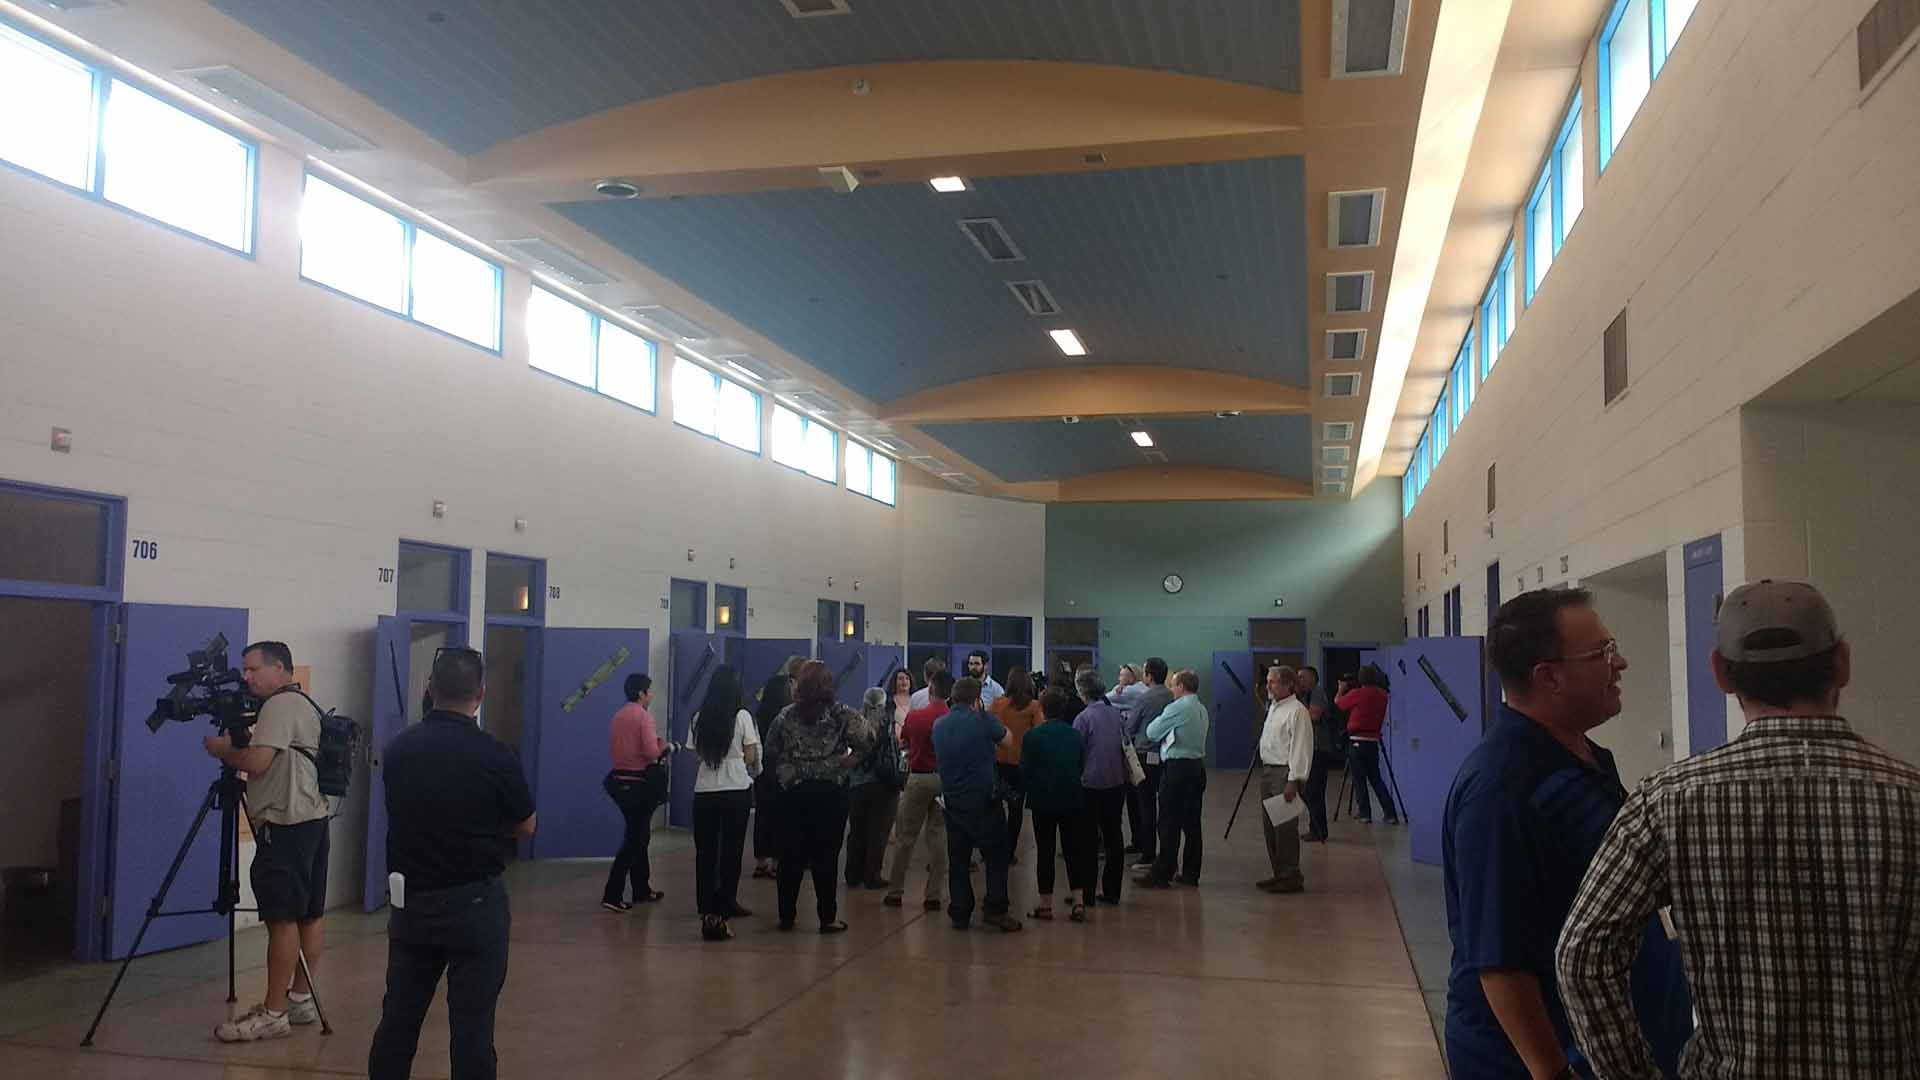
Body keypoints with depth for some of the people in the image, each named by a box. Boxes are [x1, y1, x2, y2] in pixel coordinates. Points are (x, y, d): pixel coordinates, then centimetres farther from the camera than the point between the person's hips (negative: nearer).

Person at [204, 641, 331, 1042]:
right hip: (313, 818, 10)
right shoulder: (305, 705, 20)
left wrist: (221, 750, -2)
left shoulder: (280, 705, -11)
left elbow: (257, 762, -18)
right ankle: (301, 999, 18)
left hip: (286, 824, -10)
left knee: (282, 917, -9)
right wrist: (235, 747, 13)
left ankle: (274, 1014, -7)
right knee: (310, 912, 11)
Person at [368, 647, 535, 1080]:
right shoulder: (494, 757, -17)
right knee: (472, 1023, 2)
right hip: (475, 902, -5)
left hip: (410, 900, 5)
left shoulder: (398, 749, -2)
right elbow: (526, 828, -2)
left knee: (399, 1017, 15)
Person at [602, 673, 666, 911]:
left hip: (620, 780, 8)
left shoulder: (618, 716, 10)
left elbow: (613, 751, 15)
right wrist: (663, 746, 0)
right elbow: (651, 752, -22)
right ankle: (612, 895, -8)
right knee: (634, 838, -3)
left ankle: (642, 889, 26)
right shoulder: (644, 716, -14)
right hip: (638, 783, -8)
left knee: (638, 835, 18)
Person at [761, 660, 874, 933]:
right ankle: (828, 918, 6)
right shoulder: (840, 714, -5)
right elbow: (867, 739, -16)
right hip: (830, 791, -2)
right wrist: (848, 760, -4)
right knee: (826, 856, 2)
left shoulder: (787, 715, 2)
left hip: (794, 791, 2)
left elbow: (771, 752, 4)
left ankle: (786, 916, 15)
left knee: (791, 854, 9)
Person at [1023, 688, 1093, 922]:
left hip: (1043, 801, -2)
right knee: (1073, 850, 9)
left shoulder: (1033, 736, -11)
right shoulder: (1076, 736, -1)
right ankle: (1079, 902, 4)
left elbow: (1025, 771, -8)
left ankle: (1045, 904, 11)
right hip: (1072, 800, 3)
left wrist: (1030, 792, 10)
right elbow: (1083, 768, 5)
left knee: (1045, 851, 7)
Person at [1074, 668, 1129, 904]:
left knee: (1087, 839, 4)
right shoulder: (1117, 713, 3)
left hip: (1091, 783, -5)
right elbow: (1126, 746, 11)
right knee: (1113, 836, 11)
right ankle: (1112, 891, 16)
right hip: (1116, 782, 5)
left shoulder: (1084, 718, -14)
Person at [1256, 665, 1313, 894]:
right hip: (1268, 771, 10)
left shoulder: (1297, 711, -14)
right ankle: (1279, 874, 21)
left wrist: (1293, 781, -22)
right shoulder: (1273, 708, 16)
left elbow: (1300, 748, -18)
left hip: (1285, 774, -10)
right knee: (1269, 826, 12)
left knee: (1285, 827, -7)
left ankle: (1292, 877, 1)